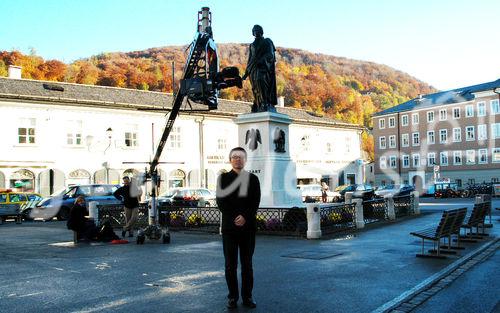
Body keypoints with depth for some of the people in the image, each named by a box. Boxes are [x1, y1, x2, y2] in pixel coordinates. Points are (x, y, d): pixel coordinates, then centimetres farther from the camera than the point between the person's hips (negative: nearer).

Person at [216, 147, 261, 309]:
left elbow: (256, 202, 0)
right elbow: (220, 201, -2)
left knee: (247, 264, 7)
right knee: (231, 264, 3)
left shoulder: (253, 178, 8)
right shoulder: (223, 178, 6)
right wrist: (234, 219, -11)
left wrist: (245, 217, -14)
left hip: (248, 227, 1)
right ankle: (232, 296, 12)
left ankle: (247, 296, 15)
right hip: (229, 227, -1)